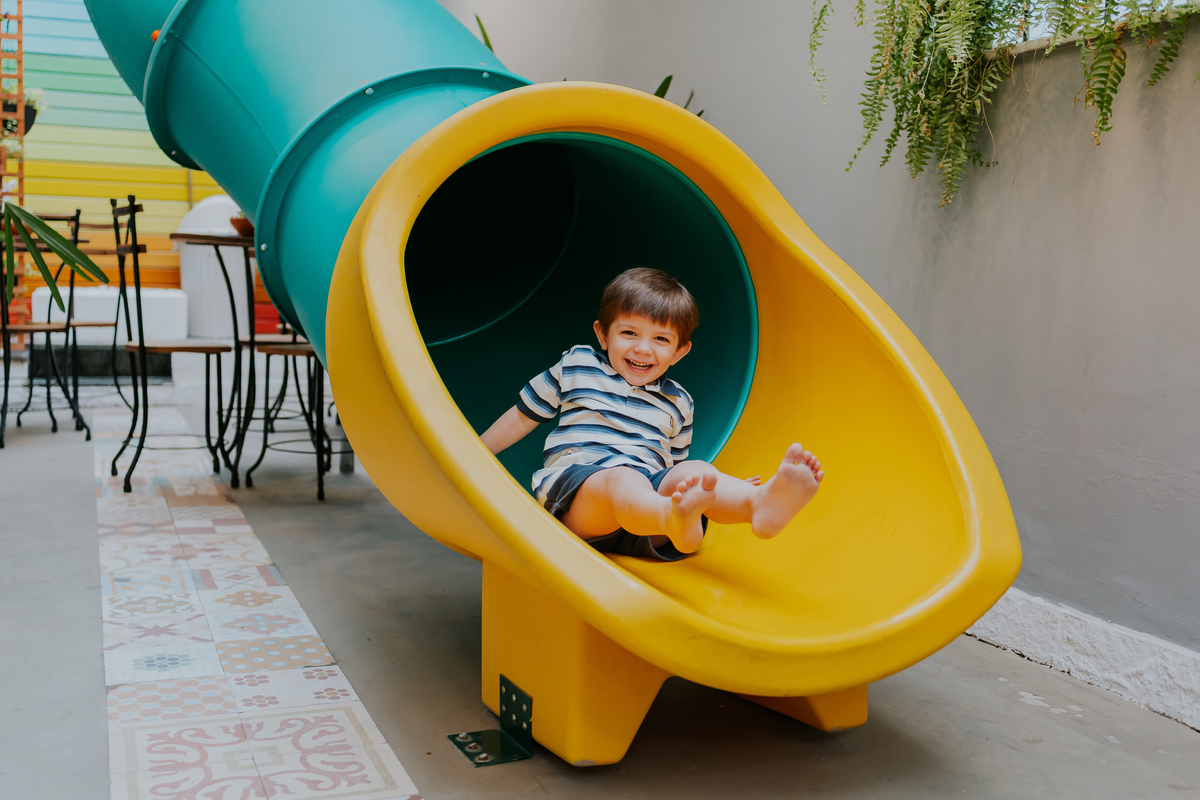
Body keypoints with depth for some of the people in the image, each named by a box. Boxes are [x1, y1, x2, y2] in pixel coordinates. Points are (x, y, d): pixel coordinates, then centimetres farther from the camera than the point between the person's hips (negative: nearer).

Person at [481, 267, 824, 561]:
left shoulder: (677, 402, 24)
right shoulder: (576, 365, 18)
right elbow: (523, 415, 25)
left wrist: (726, 491, 18)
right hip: (577, 480, -3)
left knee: (694, 470, -29)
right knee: (623, 480, -38)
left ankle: (762, 504, -62)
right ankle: (676, 520, -74)